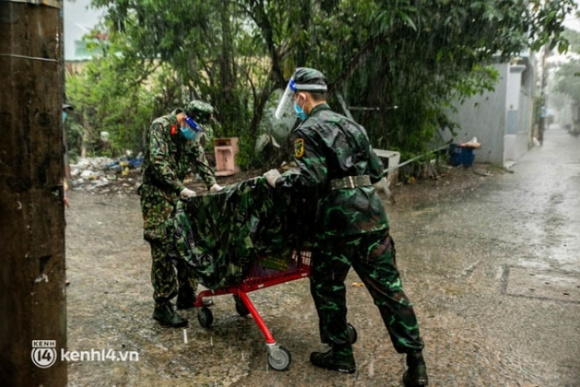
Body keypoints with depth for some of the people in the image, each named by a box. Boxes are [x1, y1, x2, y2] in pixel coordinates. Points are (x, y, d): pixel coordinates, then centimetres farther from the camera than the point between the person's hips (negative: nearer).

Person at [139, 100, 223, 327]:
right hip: (156, 194, -8)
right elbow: (158, 163, -23)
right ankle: (162, 306, -4)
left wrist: (212, 183, -6)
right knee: (163, 249, -10)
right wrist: (181, 188, -28)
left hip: (176, 194, 8)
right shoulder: (160, 126, -14)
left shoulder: (190, 134, 9)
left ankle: (186, 295, 21)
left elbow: (200, 158, 9)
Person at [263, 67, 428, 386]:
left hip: (339, 217, -6)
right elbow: (376, 171, 22)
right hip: (372, 212, 7)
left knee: (327, 284, 13)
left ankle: (341, 354, 23)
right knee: (388, 286, 9)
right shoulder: (350, 124, 21)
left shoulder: (307, 131, -2)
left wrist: (279, 181, 0)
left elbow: (311, 181, -14)